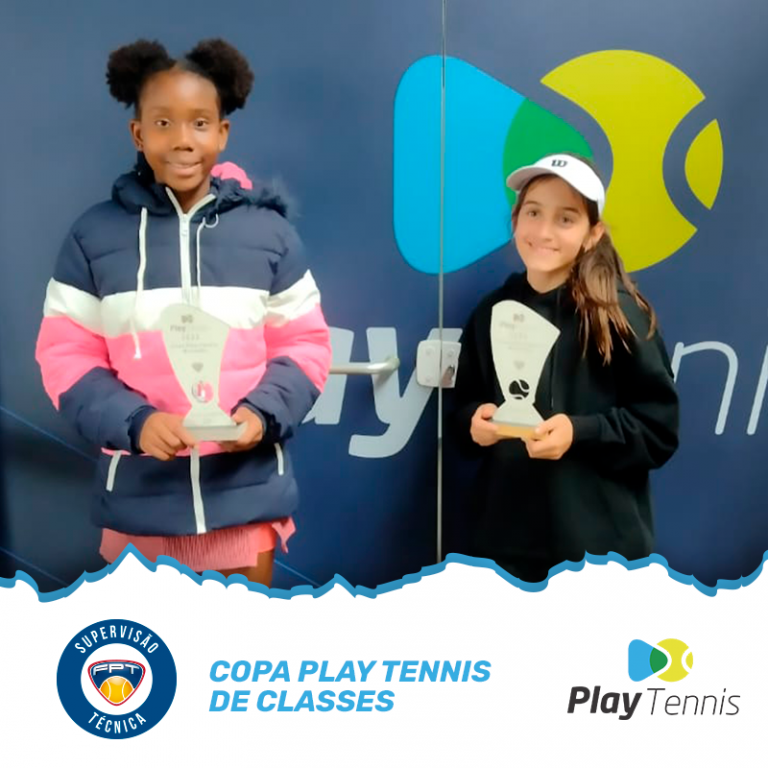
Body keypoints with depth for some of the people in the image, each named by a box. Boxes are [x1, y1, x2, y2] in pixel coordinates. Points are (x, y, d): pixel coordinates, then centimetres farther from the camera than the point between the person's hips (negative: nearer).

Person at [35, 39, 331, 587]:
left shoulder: (269, 231, 2)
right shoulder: (94, 235, 0)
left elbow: (304, 345, 4)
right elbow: (65, 356, 0)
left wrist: (263, 412, -15)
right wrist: (134, 421, -17)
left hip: (247, 495, 1)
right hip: (139, 499, 0)